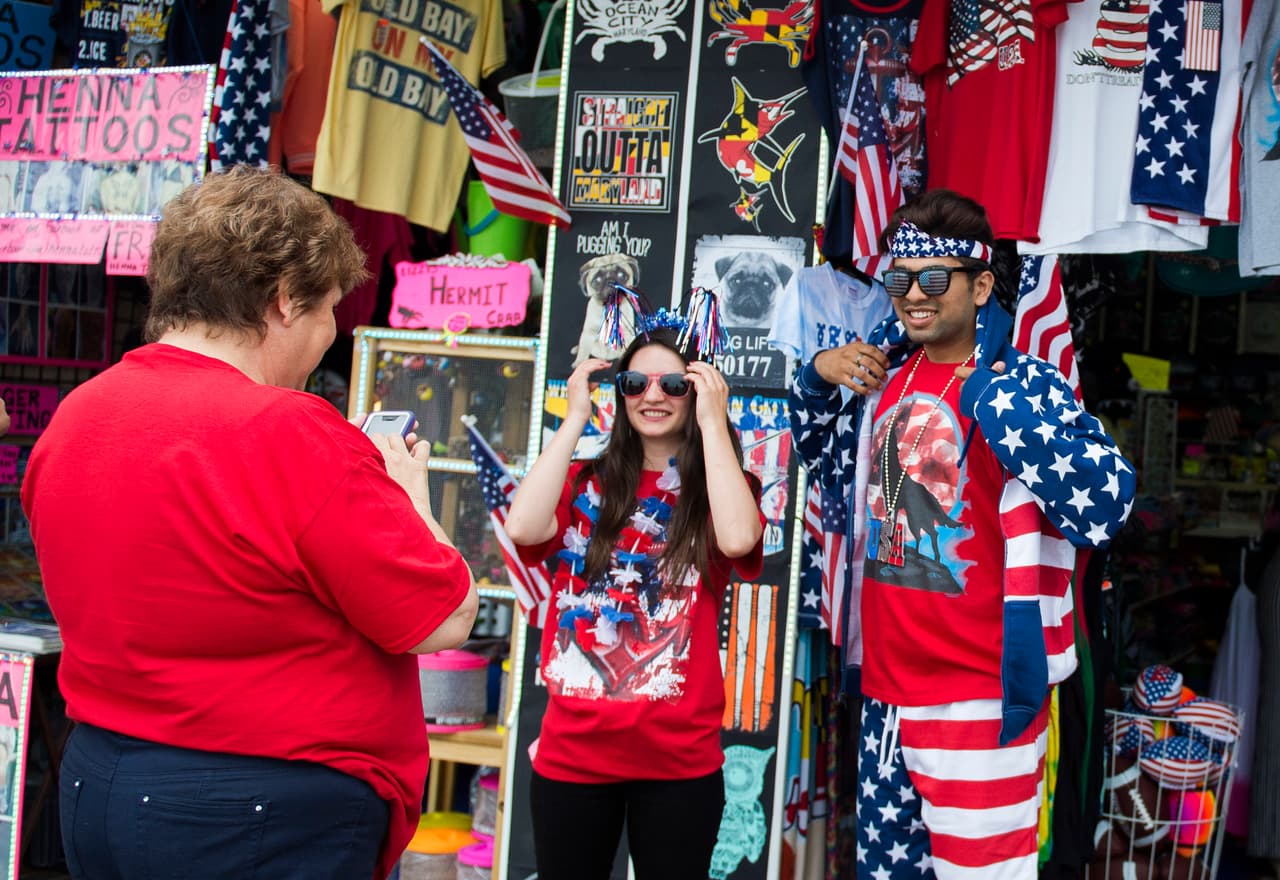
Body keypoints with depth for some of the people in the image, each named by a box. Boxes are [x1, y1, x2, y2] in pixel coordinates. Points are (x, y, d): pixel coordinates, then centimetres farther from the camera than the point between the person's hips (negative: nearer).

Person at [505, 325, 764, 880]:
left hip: (678, 757, -1)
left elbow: (738, 538, -19)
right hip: (572, 749, 2)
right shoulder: (586, 485, 8)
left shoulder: (720, 488, 4)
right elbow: (523, 528, -12)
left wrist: (713, 422, -12)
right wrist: (576, 417, -7)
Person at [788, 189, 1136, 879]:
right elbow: (831, 469, 26)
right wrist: (816, 381, 8)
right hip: (887, 685, 7)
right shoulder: (886, 377, 9)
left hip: (980, 697, -7)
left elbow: (1106, 505, -23)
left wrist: (998, 405, -25)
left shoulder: (1025, 382, -10)